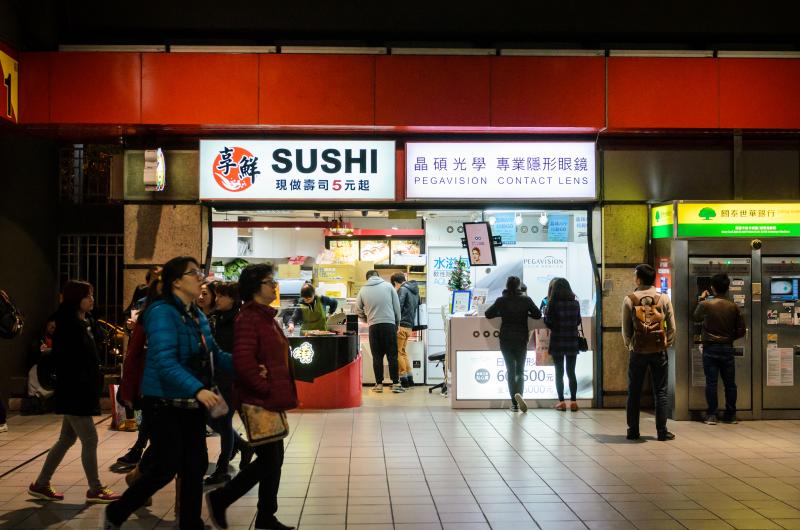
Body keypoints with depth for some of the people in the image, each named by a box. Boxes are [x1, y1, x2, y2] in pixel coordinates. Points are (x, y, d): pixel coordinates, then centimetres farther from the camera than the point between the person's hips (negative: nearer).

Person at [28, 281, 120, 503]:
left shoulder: (88, 323, 10)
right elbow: (61, 361, -20)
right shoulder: (67, 327, -16)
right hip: (73, 393, -9)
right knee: (90, 440, -2)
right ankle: (95, 489, 8)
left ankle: (40, 484, 26)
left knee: (67, 439, 16)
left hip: (85, 392, 9)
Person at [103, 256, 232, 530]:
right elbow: (165, 362, -28)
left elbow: (214, 354, 16)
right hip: (165, 403, -8)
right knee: (167, 467, -4)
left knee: (195, 466, 11)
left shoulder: (197, 315, 10)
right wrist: (198, 389, -39)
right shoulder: (162, 312, -17)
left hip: (191, 404, 8)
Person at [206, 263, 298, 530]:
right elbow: (243, 361, -26)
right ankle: (220, 499, 12)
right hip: (259, 401, -9)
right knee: (269, 460, -3)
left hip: (272, 400, 9)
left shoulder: (267, 316, 14)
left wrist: (282, 392, 13)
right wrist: (266, 388, -17)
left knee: (273, 458, 13)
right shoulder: (249, 318, -16)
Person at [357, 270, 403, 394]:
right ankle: (395, 384, 3)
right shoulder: (388, 286, 3)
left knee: (377, 356, 8)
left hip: (373, 326, 1)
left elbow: (358, 310, 13)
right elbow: (397, 306, 3)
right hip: (389, 324, -1)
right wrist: (397, 322, 14)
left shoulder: (363, 290, 6)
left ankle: (379, 384, 9)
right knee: (392, 355, 3)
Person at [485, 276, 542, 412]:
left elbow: (488, 314, -1)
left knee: (510, 371, 9)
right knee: (520, 370, 9)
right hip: (521, 340, 0)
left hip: (505, 340, 0)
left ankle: (514, 403, 4)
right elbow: (538, 314, -1)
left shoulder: (501, 301, -4)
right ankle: (519, 394, -20)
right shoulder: (526, 299, -4)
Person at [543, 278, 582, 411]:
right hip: (572, 341, 3)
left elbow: (549, 323, -11)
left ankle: (561, 401, 3)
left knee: (559, 373, 4)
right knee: (571, 372, 10)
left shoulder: (553, 304, -11)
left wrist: (545, 312, 4)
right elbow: (578, 321, 10)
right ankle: (573, 401, 8)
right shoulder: (575, 303, 2)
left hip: (557, 341, -3)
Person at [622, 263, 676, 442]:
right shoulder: (664, 299, -1)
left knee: (634, 392, 9)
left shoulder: (629, 300, -5)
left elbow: (626, 329, -2)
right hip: (659, 351, 1)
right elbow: (672, 327, 0)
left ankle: (633, 431, 12)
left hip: (637, 351, -1)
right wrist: (667, 344, 13)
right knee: (660, 392, 7)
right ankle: (662, 431, 7)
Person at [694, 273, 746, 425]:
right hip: (727, 348, 2)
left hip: (710, 348, -2)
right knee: (730, 383, 9)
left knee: (711, 382, 1)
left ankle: (711, 415, 1)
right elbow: (741, 330, 1)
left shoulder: (705, 304, -9)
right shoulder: (734, 307, -2)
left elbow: (696, 318, 12)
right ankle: (730, 415, 15)